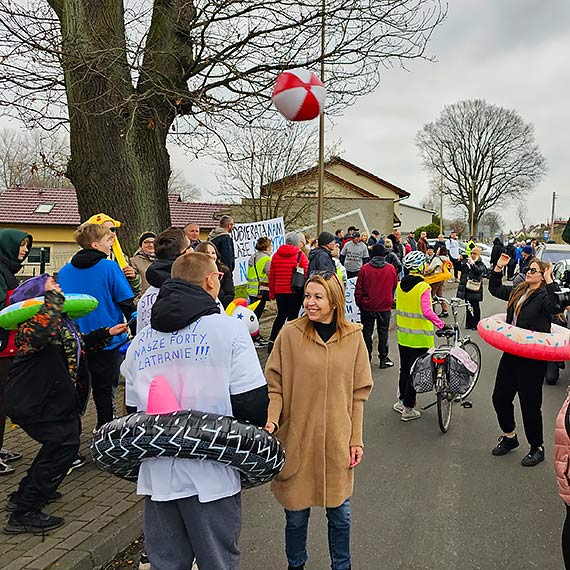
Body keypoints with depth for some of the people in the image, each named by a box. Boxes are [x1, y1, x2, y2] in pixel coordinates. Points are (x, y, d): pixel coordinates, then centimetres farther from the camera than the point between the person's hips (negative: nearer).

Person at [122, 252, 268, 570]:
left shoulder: (142, 339, 6)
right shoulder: (228, 329, -10)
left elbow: (134, 401, 11)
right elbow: (254, 401, -13)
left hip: (156, 475, 5)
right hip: (210, 474, -4)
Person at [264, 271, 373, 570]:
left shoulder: (353, 337, -2)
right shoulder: (290, 334, -8)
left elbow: (358, 394, 4)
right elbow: (275, 386, -4)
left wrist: (356, 439, 3)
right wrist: (271, 421, -19)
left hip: (337, 442, 1)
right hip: (297, 440, -1)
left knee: (340, 512, 15)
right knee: (296, 515, 12)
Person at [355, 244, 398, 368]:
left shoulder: (365, 269, -10)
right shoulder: (391, 268, -5)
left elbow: (359, 289, -6)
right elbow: (395, 286, 11)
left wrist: (359, 303, 7)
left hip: (367, 307, -1)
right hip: (385, 307, 1)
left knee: (367, 332, 9)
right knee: (383, 332, 11)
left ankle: (366, 358, 14)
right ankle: (383, 358, 16)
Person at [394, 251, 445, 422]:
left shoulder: (400, 285, 1)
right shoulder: (423, 287, -18)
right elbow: (427, 311, -27)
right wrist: (441, 324, -19)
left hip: (403, 335, 6)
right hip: (419, 337, -6)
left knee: (404, 369, 20)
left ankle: (402, 401, 32)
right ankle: (408, 409, 11)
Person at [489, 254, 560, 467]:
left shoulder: (544, 295, -12)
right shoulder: (518, 291, 10)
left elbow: (556, 307, -33)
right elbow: (495, 289, 24)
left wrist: (549, 281, -33)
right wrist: (498, 267, 14)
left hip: (533, 358, -8)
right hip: (511, 353, 8)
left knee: (530, 403, 2)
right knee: (500, 397, 15)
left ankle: (537, 448, 22)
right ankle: (509, 436, 36)